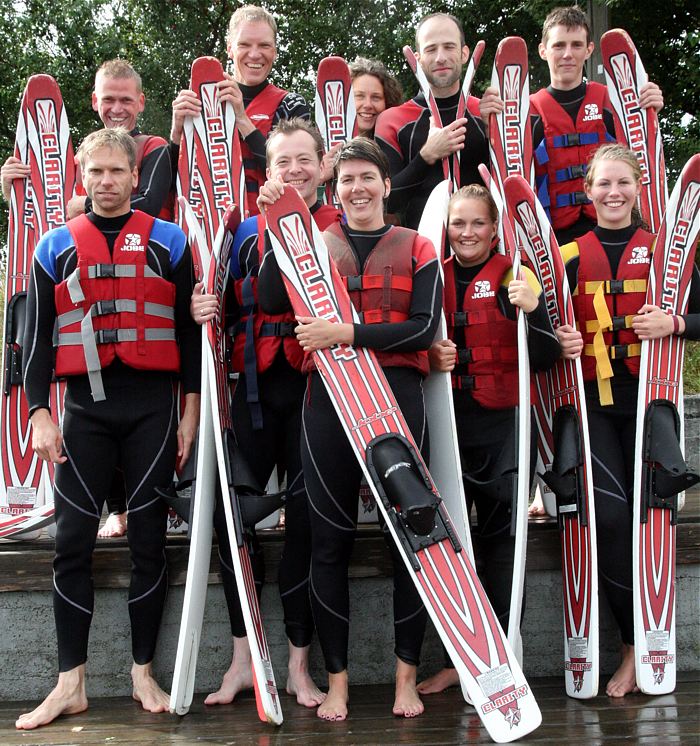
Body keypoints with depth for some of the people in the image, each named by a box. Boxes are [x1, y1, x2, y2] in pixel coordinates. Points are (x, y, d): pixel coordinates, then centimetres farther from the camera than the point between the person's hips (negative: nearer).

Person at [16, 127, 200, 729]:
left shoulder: (168, 242, 6)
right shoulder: (55, 248, 9)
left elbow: (190, 330, 5)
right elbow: (38, 337, 7)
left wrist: (191, 412, 1)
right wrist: (40, 415, -1)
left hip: (153, 406, -1)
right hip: (85, 408, 1)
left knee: (149, 539, 4)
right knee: (73, 542, -1)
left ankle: (143, 673, 16)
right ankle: (71, 684, 9)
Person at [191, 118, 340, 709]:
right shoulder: (247, 232, 14)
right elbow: (232, 311, 17)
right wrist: (206, 312, -4)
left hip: (318, 387, -3)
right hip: (258, 387, 3)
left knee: (307, 519, 1)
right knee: (230, 512, 0)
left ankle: (300, 665, 14)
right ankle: (244, 657, 15)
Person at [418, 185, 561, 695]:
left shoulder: (514, 277, 1)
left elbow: (544, 359, -6)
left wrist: (532, 310, -23)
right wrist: (429, 357, -5)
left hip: (501, 422, -3)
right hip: (447, 422, 3)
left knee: (499, 536, 0)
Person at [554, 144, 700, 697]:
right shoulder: (570, 256, 9)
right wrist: (561, 341, -10)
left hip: (647, 397, 0)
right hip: (592, 400, 0)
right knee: (610, 515, -15)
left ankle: (642, 648, 10)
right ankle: (636, 644, 2)